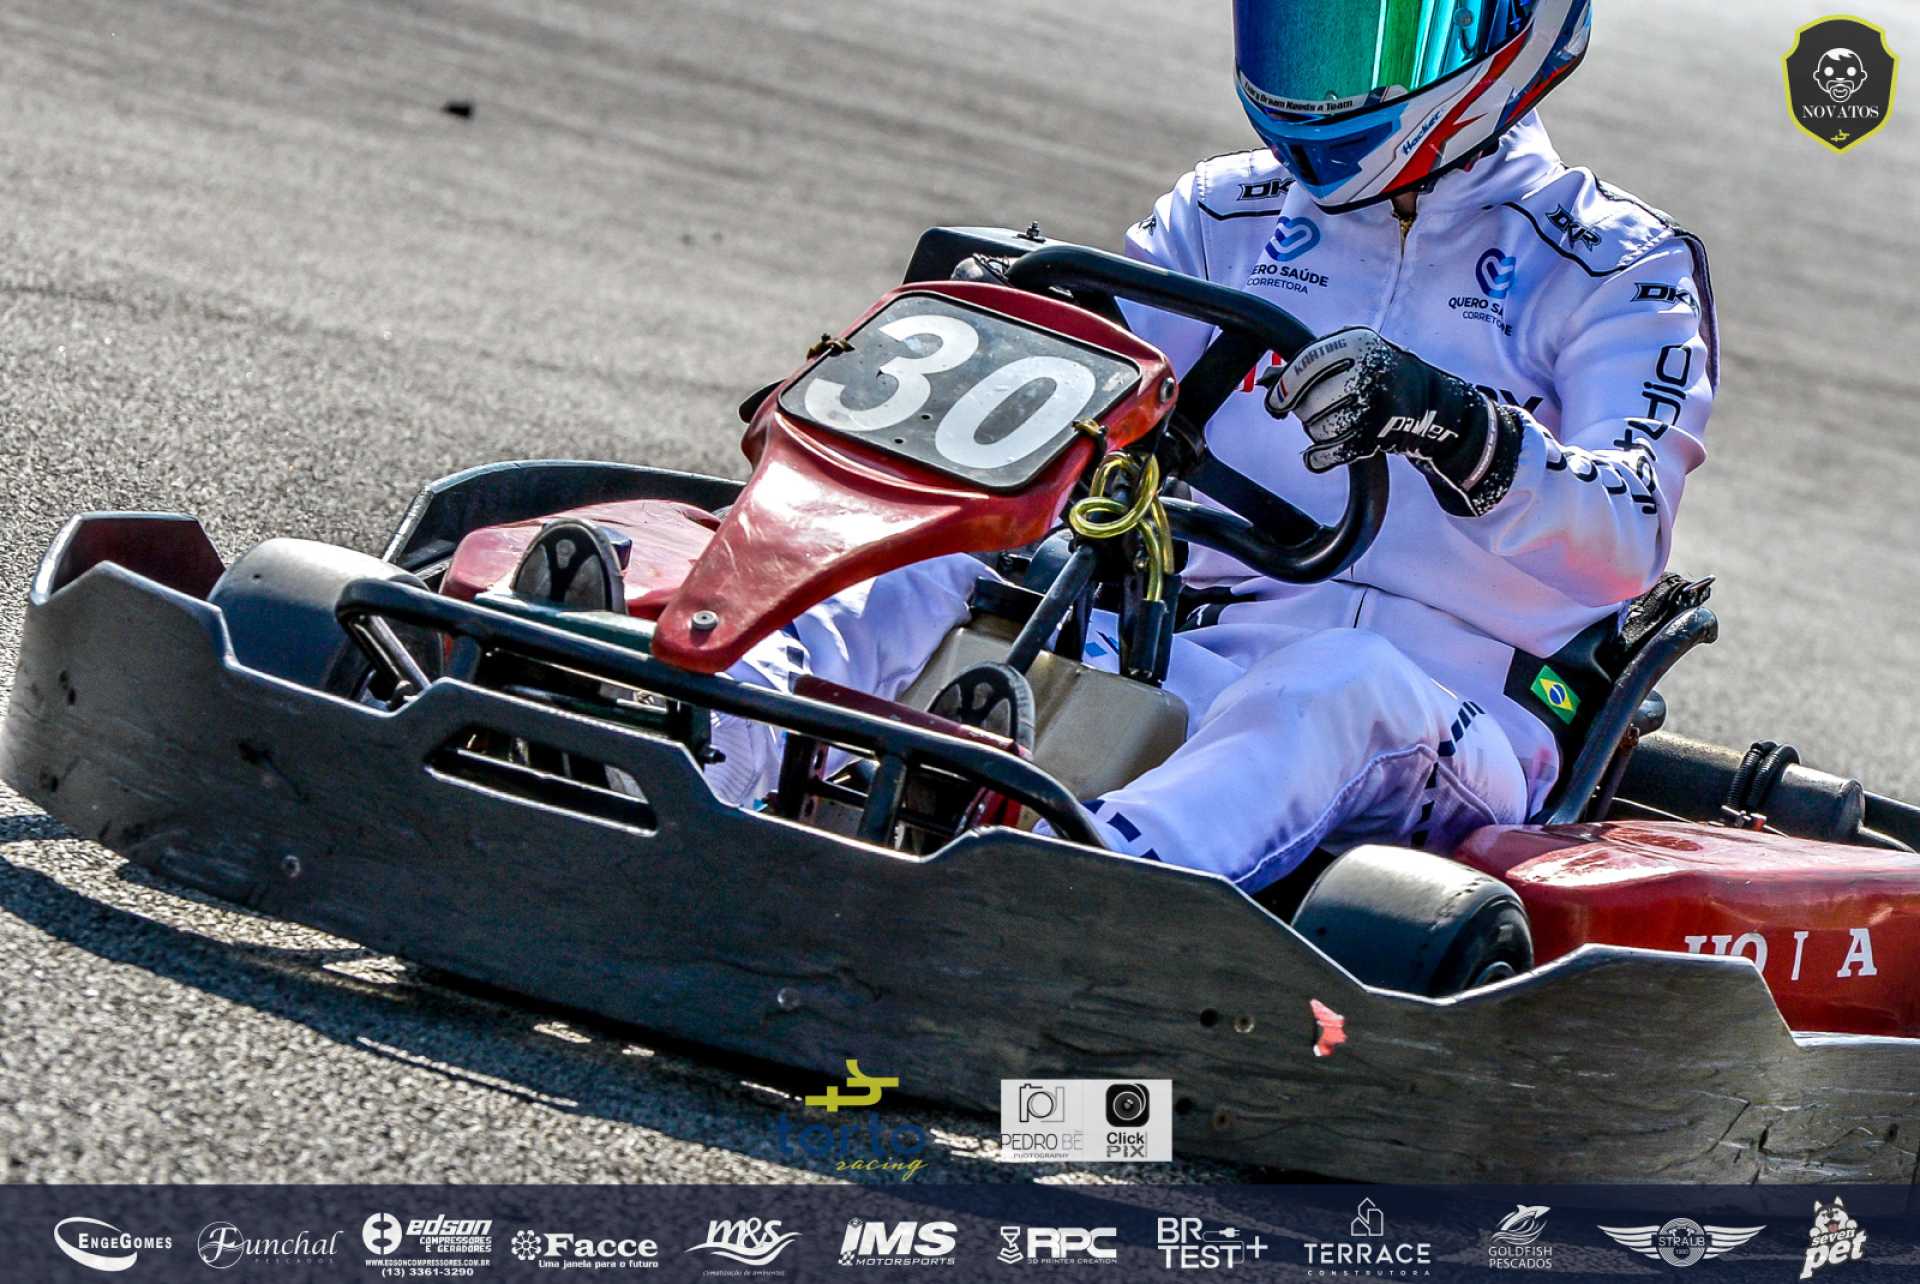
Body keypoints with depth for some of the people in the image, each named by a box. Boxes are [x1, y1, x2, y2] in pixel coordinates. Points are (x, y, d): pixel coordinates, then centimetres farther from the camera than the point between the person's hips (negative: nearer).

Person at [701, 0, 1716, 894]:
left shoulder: (1620, 268, 5)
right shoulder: (1228, 215, 18)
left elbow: (1626, 540, -12)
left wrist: (1456, 429, -32)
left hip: (1455, 728, -4)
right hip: (1206, 662, 5)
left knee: (1338, 682, -39)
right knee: (941, 570, -19)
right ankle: (700, 769, -42)